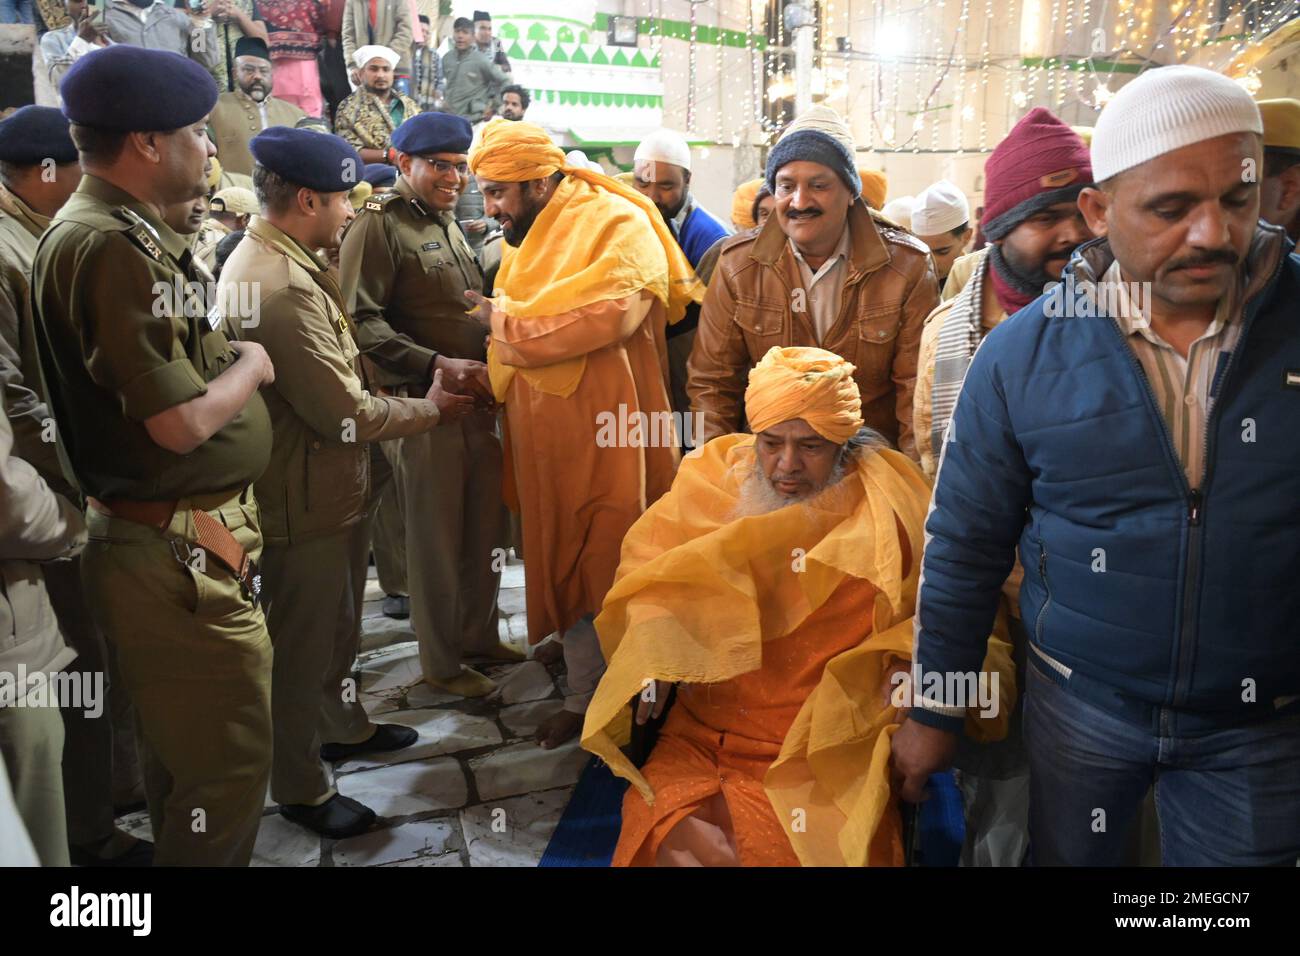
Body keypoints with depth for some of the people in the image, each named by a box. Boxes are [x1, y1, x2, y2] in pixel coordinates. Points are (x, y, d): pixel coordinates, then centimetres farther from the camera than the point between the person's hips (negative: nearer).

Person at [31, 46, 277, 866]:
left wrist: (227, 359, 1)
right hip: (180, 556, -10)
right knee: (229, 760, 2)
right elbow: (182, 421, -24)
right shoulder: (111, 248, -21)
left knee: (184, 749, 24)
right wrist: (251, 365, -8)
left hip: (182, 543, 10)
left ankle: (180, 847, 42)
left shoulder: (130, 234, 11)